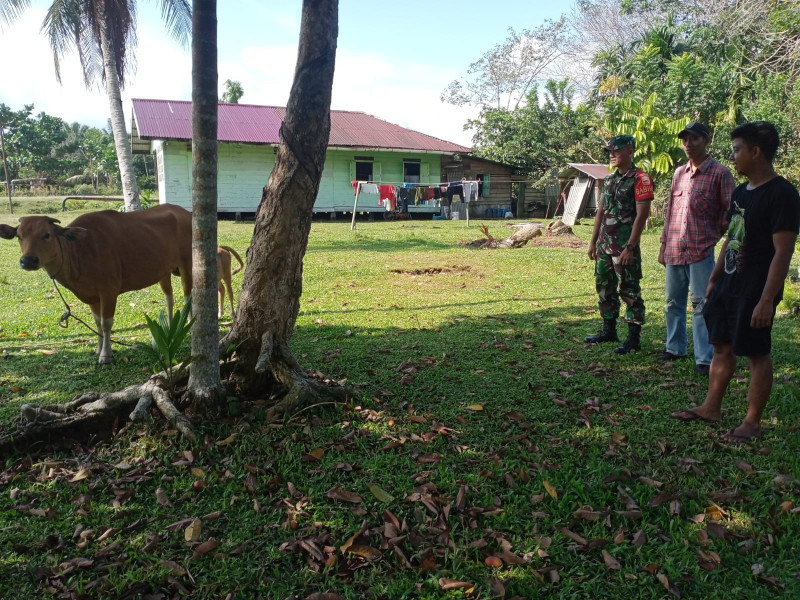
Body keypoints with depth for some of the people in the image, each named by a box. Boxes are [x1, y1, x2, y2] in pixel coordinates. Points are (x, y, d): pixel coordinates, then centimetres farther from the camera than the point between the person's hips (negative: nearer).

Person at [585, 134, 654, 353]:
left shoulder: (640, 179, -9)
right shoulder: (609, 180, 14)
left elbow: (642, 214, -15)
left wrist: (630, 247, -19)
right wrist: (594, 241, 14)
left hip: (625, 247, -8)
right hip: (604, 245, 8)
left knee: (629, 291, -2)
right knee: (605, 288, 14)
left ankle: (634, 337, 6)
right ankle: (609, 330, 27)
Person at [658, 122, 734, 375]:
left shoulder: (719, 173, -5)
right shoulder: (679, 172, 13)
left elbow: (729, 212, -3)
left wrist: (714, 238, -4)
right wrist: (664, 244, 14)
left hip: (701, 251, -6)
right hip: (674, 251, 6)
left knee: (701, 305, -3)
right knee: (674, 302, 14)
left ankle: (705, 359, 5)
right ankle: (675, 348, 29)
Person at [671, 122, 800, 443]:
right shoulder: (741, 192, 10)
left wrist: (767, 300, -23)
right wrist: (714, 279, 18)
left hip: (754, 291, -8)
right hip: (727, 285, 8)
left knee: (757, 354, 3)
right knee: (721, 347, 14)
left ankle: (752, 422, 15)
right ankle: (711, 408, 27)